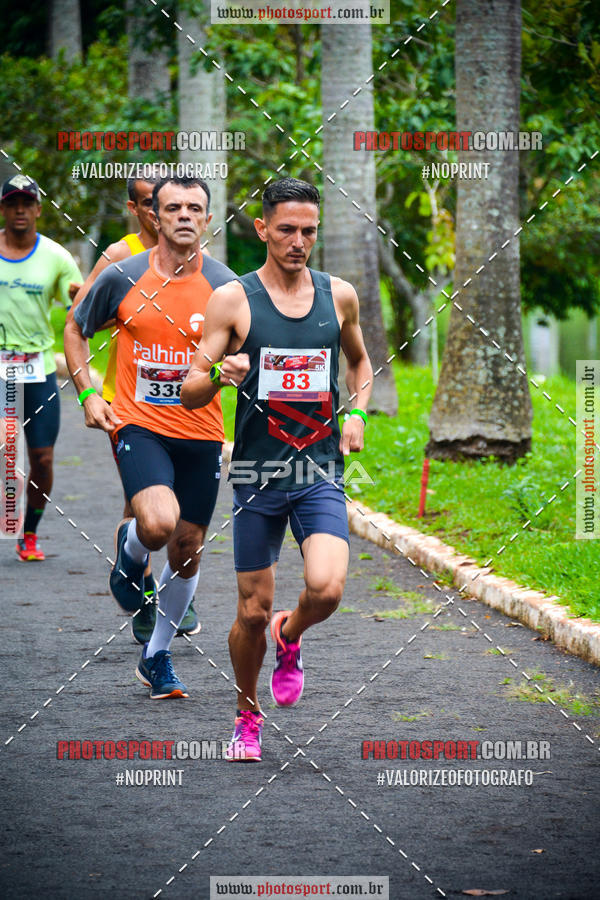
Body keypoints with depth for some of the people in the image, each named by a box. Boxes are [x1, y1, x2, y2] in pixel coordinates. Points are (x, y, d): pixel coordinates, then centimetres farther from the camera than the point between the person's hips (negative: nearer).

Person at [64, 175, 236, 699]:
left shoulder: (223, 285, -2)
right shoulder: (123, 278, -2)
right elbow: (76, 329, 13)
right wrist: (88, 395, 2)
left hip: (201, 434, 2)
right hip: (139, 425, -2)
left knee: (187, 552, 8)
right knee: (158, 522, -27)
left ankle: (158, 657, 29)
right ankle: (130, 550, 11)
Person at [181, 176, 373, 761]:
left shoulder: (339, 295, 6)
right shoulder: (232, 299, -3)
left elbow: (359, 363, 26)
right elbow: (190, 393, -3)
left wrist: (356, 412, 7)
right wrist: (219, 374, -24)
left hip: (321, 472, 1)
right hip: (257, 475, -1)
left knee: (327, 588, -20)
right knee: (252, 611, 3)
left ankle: (290, 637, 15)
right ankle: (247, 717, 27)